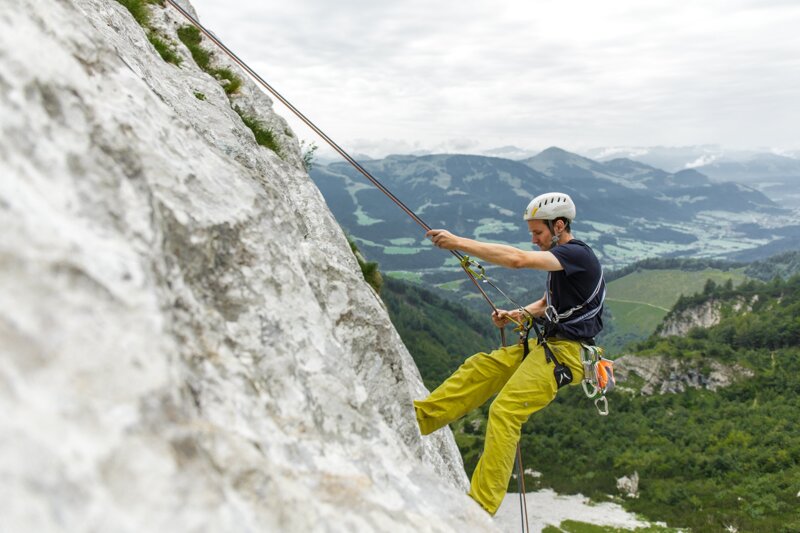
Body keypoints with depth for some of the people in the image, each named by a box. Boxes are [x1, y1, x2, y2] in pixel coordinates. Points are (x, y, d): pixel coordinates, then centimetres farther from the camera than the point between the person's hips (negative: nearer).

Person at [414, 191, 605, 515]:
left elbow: (518, 259, -33)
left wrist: (459, 242, -31)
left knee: (504, 411, -18)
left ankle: (480, 506, -12)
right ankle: (418, 418, 9)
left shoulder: (577, 254, -17)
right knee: (479, 367, 5)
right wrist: (517, 315, 8)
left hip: (566, 354, -10)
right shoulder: (562, 258, 14)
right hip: (547, 344, 10)